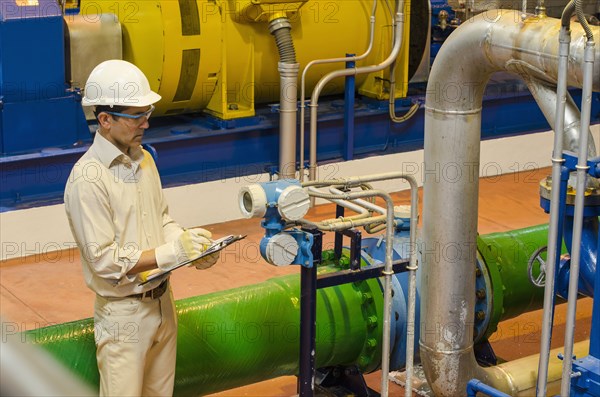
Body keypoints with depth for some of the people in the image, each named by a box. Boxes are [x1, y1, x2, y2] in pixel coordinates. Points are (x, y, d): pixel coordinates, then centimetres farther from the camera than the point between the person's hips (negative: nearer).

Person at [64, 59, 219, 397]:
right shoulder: (88, 179, -21)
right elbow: (103, 259, -22)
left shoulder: (143, 159, 5)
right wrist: (170, 253, -23)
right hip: (124, 311, -8)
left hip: (162, 300, 8)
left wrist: (189, 241, -6)